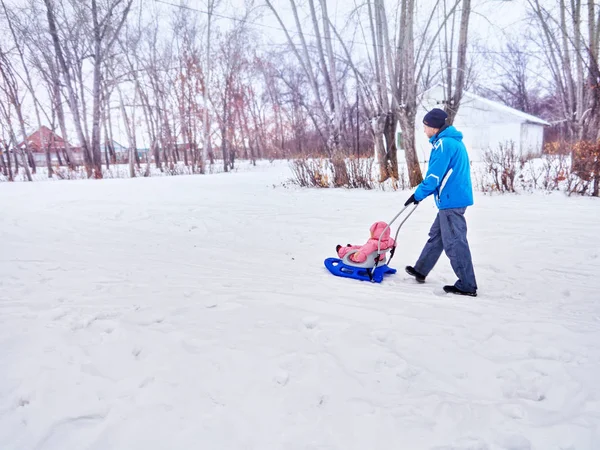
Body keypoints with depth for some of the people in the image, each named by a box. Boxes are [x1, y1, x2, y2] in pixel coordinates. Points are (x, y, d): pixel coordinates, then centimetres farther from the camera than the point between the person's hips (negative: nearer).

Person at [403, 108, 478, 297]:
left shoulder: (443, 143, -16)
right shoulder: (453, 141, 16)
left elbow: (435, 175, -18)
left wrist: (418, 195, -5)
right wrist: (423, 191, 18)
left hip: (451, 200, -10)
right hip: (454, 198, 10)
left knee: (454, 243, -3)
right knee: (436, 236, 18)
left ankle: (467, 286, 6)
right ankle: (420, 270, 31)